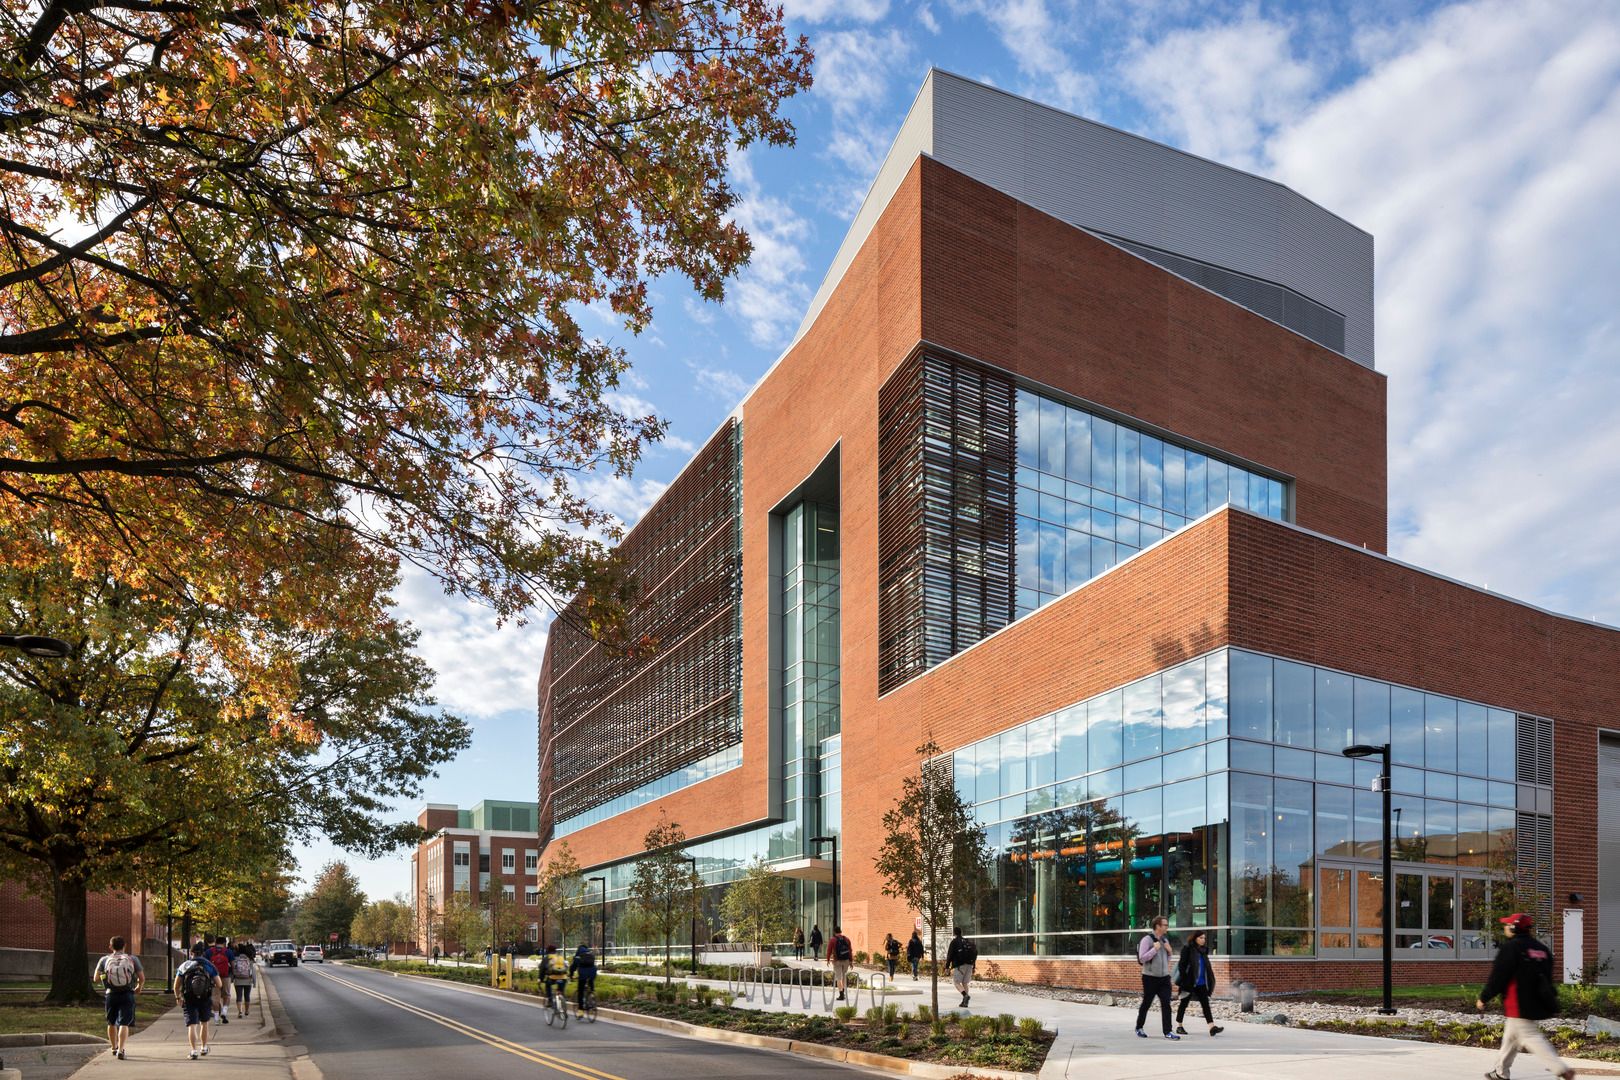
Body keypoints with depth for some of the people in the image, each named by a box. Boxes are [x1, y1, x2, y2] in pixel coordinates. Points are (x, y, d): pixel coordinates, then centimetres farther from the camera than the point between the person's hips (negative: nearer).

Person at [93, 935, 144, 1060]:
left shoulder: (104, 959, 4)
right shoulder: (133, 959, 3)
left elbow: (96, 978, 0)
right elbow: (142, 979, 0)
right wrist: (138, 988, 21)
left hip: (111, 994, 2)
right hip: (127, 994, -2)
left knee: (111, 1023, 20)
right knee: (124, 1023, -4)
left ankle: (114, 1048, 34)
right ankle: (120, 1050, -19)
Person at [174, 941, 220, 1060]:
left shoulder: (184, 966, 7)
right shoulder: (209, 965, 6)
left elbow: (176, 986, 3)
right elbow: (219, 984, 1)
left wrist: (178, 997, 19)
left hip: (189, 1000, -1)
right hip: (205, 999, 1)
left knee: (191, 1025, -2)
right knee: (204, 1023, 20)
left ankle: (194, 1051, -14)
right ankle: (204, 1048, 30)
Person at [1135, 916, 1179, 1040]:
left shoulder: (1165, 940, 11)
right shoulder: (1147, 939, -11)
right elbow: (1142, 958, -16)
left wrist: (1169, 951, 2)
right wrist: (1154, 949, -19)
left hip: (1164, 977, 5)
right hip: (1150, 977, -5)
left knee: (1166, 1004, -5)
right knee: (1146, 1003, 7)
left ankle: (1168, 1032, -6)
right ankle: (1139, 1028, 24)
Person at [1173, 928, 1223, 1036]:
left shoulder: (1203, 950, 10)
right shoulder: (1187, 949, -10)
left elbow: (1205, 966, 17)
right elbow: (1182, 966, -12)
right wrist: (1181, 982, -16)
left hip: (1201, 983, 6)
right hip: (1189, 982, -6)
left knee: (1205, 1003, -4)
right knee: (1184, 1003, 6)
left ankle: (1212, 1027, -12)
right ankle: (1179, 1026, 18)